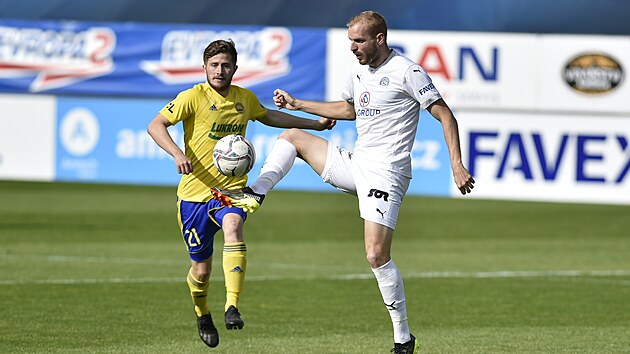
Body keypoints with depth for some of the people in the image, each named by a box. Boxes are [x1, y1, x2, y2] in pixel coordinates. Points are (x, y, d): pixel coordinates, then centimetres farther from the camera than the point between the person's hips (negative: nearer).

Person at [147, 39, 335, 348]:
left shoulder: (245, 99, 8)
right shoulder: (194, 97, -7)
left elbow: (268, 116, 31)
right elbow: (155, 126, -13)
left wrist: (315, 124, 33)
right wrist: (177, 154, -30)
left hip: (231, 189, 2)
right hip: (195, 192, -2)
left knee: (233, 228, -32)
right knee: (202, 268, 5)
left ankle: (232, 307, -41)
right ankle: (202, 316, 37)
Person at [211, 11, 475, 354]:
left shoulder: (407, 72, -13)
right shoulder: (358, 71, 12)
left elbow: (445, 115, -12)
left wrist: (457, 165, -20)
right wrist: (296, 104, 30)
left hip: (385, 172, -9)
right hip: (355, 162, 9)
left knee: (377, 257, -15)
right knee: (291, 136, 14)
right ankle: (254, 194, 1)